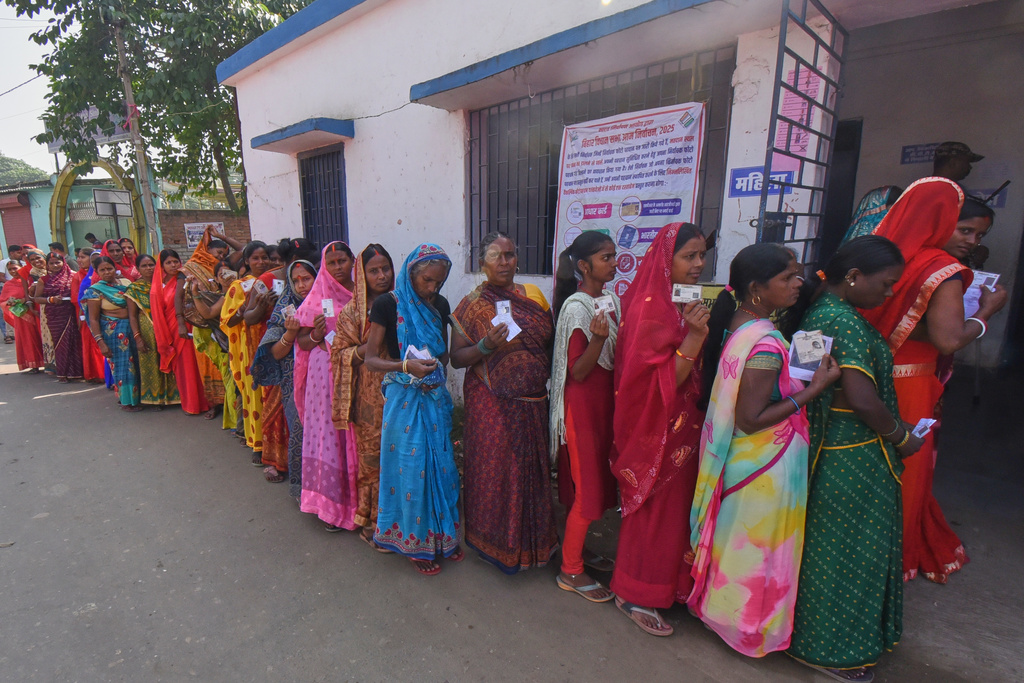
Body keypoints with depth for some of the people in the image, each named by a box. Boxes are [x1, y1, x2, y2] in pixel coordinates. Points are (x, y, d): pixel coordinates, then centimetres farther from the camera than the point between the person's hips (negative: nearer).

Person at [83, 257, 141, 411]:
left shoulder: (126, 282, 6)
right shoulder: (95, 290, -5)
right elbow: (93, 319, -6)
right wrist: (100, 342, -13)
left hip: (132, 328, 4)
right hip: (112, 331, -4)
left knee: (136, 363, 9)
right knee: (121, 364, 2)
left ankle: (137, 395, 23)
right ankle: (126, 400, 14)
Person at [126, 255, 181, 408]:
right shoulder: (134, 288, -1)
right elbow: (132, 315, -4)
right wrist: (137, 338, -12)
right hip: (147, 332, -2)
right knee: (151, 365, 4)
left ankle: (170, 395, 17)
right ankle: (155, 398, 16)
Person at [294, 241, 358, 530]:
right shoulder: (318, 298, 6)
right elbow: (302, 341, 7)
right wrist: (316, 336, -13)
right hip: (325, 373, 0)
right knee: (328, 433, 0)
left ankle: (357, 501, 18)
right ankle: (333, 504, 14)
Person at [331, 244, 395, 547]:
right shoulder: (352, 312, -2)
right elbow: (339, 353, -2)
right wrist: (366, 349, -18)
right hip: (370, 399, -3)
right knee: (372, 457, 4)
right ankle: (370, 521, 22)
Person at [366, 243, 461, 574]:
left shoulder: (440, 305, 5)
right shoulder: (388, 304, -10)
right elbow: (371, 359, -10)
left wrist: (437, 371, -5)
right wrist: (406, 366, -25)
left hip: (435, 394, 5)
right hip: (403, 396, -4)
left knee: (440, 463, 11)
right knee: (411, 466, 4)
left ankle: (441, 535, 31)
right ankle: (415, 542, 24)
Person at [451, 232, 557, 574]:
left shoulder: (533, 296, 7)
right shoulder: (473, 304, -4)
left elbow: (549, 344, 16)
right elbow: (456, 357, -5)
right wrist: (485, 346, -22)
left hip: (532, 403, 4)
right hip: (492, 404, -4)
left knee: (531, 468, 13)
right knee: (495, 470, 6)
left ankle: (529, 539, 36)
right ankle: (495, 542, 30)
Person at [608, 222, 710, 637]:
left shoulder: (686, 304, 9)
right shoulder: (649, 308, -19)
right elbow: (660, 383, -24)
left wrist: (701, 333, 4)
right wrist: (694, 337, -31)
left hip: (683, 424, 9)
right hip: (656, 428, -9)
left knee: (675, 505, 20)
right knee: (654, 510, 4)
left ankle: (670, 583, 40)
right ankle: (634, 595, 25)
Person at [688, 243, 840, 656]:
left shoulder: (737, 324, -1)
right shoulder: (766, 344, -28)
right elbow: (751, 418, -25)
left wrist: (798, 377, 9)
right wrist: (813, 389, -22)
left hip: (734, 458, 9)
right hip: (764, 464, -9)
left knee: (735, 538, 24)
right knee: (758, 547, 13)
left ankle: (722, 606, 45)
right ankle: (749, 626, 36)